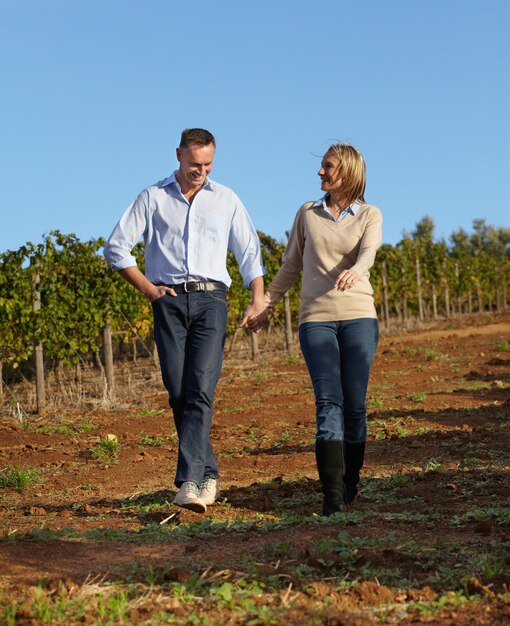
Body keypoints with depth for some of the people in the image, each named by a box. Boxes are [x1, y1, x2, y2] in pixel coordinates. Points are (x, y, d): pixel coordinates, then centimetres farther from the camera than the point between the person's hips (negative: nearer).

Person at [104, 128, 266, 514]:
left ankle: (190, 482, -21)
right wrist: (148, 289, 3)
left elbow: (250, 252, 17)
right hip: (170, 301, 1)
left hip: (211, 299, -1)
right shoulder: (153, 198, 12)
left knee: (201, 390, -15)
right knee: (179, 393, -4)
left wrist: (258, 298, 3)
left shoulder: (226, 200, 16)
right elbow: (116, 247, 11)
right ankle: (208, 475, 7)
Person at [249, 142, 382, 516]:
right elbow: (290, 267, 22)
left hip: (358, 316, 0)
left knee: (355, 404, -1)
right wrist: (266, 306, 17)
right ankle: (333, 493, -20)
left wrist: (354, 271, -35)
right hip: (316, 319, 0)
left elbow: (368, 251, -13)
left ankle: (351, 485, 15)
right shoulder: (307, 214, 14)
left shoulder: (370, 215, 9)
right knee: (328, 401, -13)